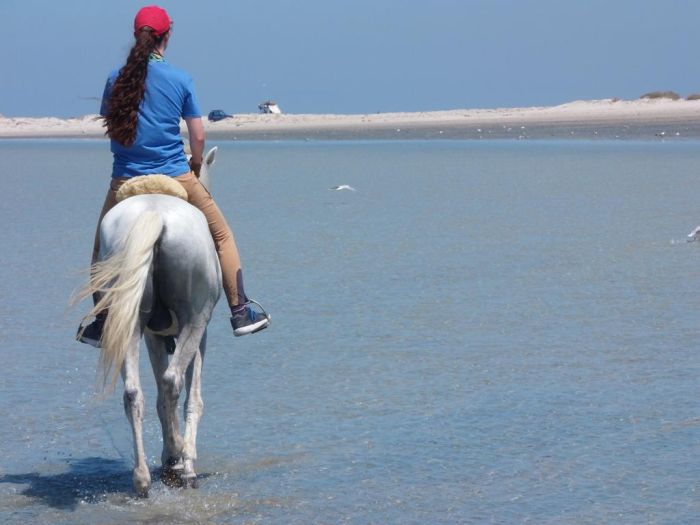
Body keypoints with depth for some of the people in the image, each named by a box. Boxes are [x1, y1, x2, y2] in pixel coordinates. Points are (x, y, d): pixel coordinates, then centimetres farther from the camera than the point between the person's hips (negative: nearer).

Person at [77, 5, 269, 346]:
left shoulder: (117, 78, -1)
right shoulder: (181, 80, -4)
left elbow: (109, 127, 7)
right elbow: (198, 136, -1)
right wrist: (196, 165, 18)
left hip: (126, 181, 1)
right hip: (176, 177, -1)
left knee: (103, 248, 20)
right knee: (222, 236, 16)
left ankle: (100, 323, 19)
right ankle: (240, 312, 15)